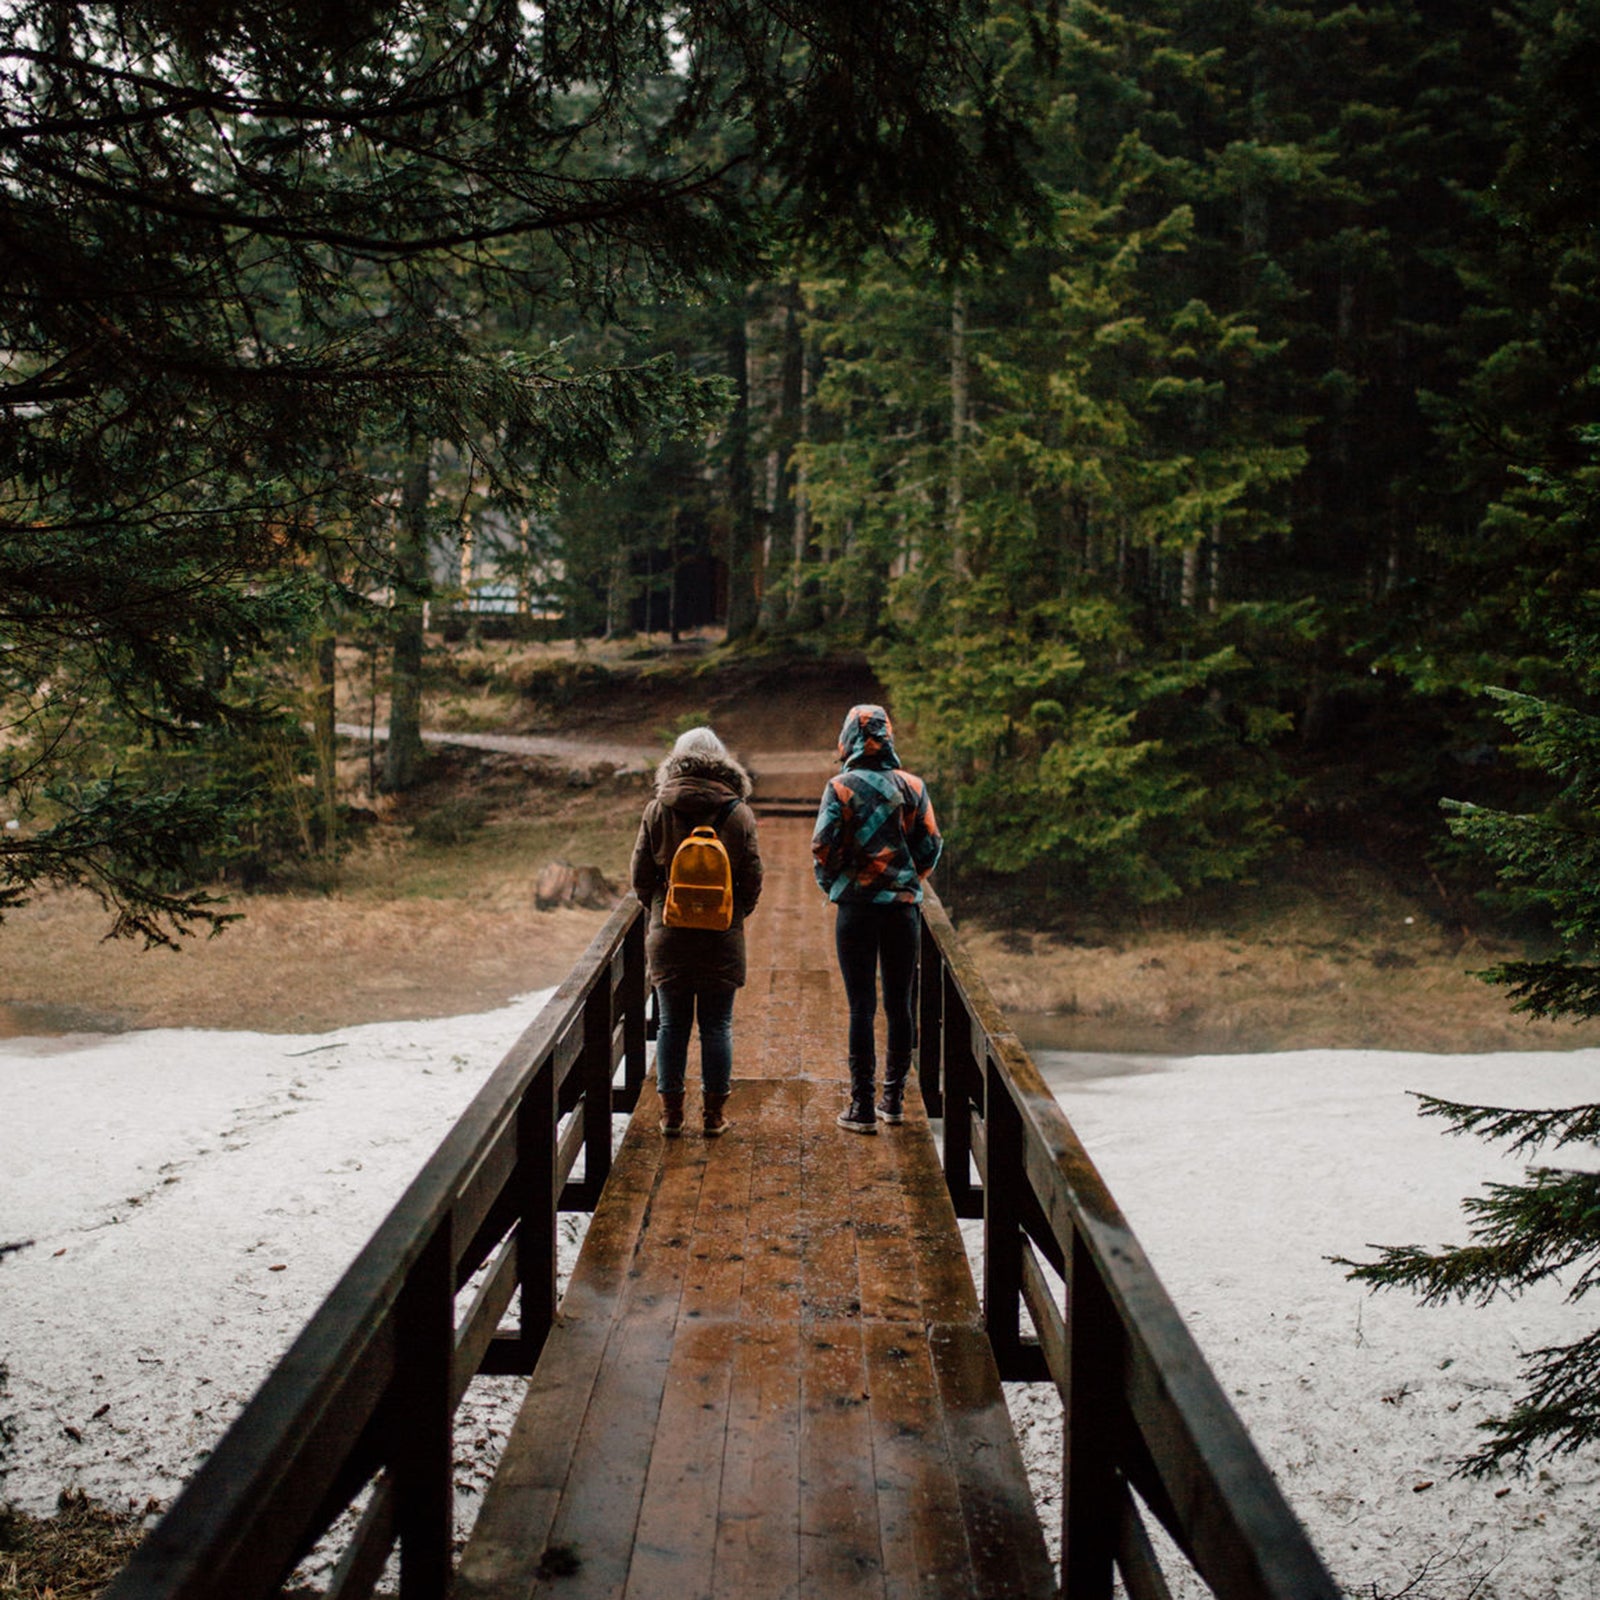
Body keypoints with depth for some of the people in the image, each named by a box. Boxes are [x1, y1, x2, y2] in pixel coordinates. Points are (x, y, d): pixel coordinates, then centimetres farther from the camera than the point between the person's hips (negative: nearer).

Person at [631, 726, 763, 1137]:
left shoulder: (657, 809, -2)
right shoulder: (737, 812, -5)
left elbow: (641, 875, 1)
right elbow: (752, 879, -2)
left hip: (669, 935, 1)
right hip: (722, 937, -1)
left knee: (672, 1025, 9)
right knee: (717, 1026, 7)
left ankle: (671, 1112, 14)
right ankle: (714, 1114, 12)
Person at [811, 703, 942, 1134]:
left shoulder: (841, 787, -6)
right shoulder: (912, 786, 3)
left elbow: (823, 846, -9)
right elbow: (931, 844, 4)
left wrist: (832, 885, 8)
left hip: (857, 908, -3)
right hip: (903, 906, 3)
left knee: (861, 1007, 0)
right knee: (900, 1005, 11)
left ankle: (862, 1107, 0)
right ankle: (894, 1098, 18)